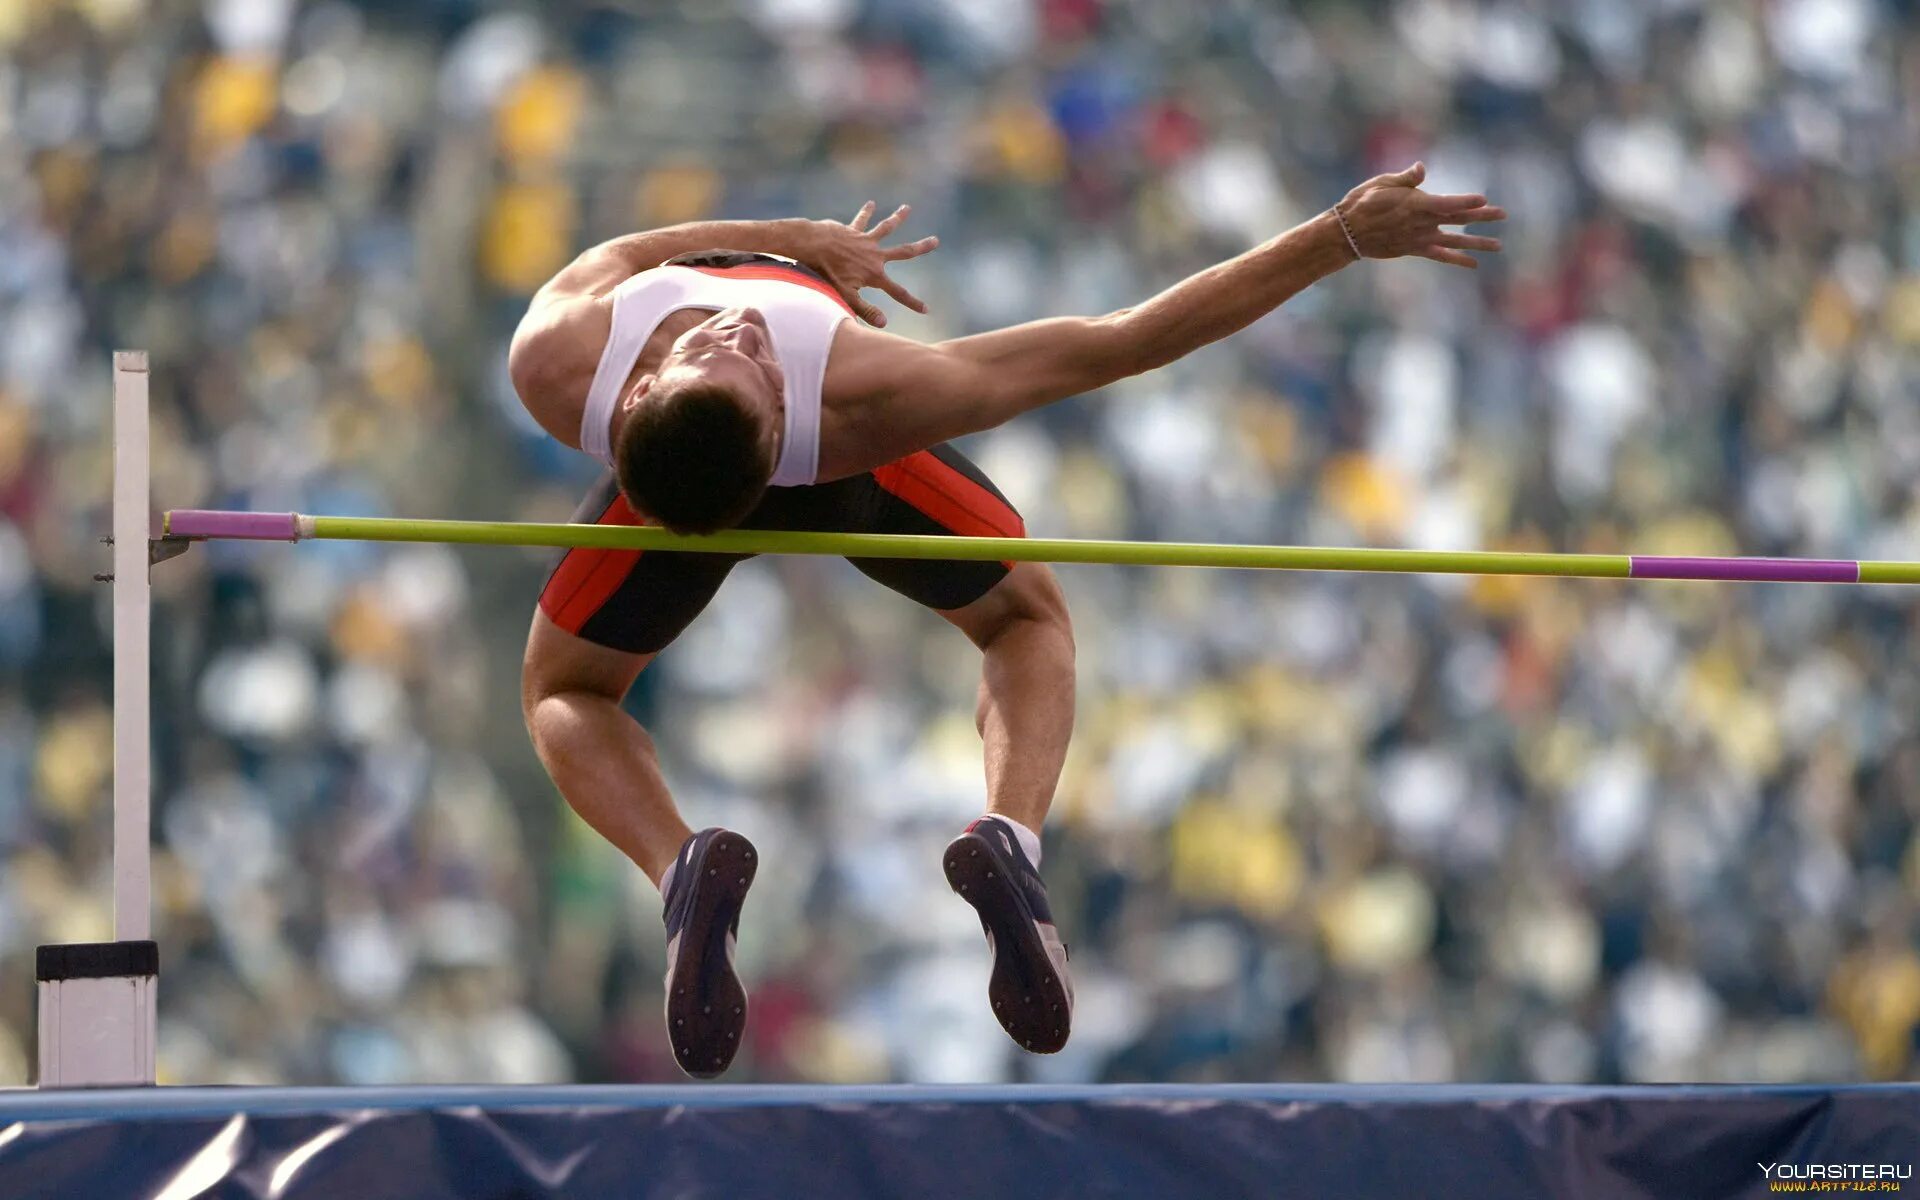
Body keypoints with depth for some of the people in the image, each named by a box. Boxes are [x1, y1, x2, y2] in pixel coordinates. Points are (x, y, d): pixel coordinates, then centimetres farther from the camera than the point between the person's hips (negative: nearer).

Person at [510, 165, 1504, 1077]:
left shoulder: (550, 366, -43)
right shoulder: (865, 400, -46)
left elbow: (614, 257, -15)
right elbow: (1122, 343, -41)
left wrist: (796, 237, -8)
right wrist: (1342, 239, -38)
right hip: (849, 475, -1)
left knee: (564, 694, 25)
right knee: (1025, 618, 25)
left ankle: (681, 869, -12)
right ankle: (1009, 838, -9)